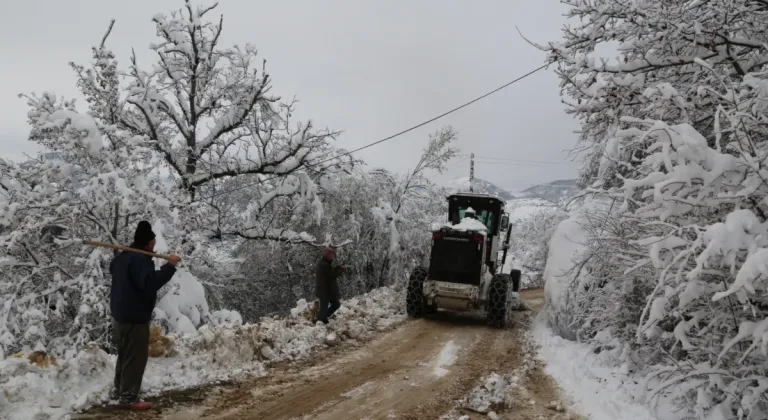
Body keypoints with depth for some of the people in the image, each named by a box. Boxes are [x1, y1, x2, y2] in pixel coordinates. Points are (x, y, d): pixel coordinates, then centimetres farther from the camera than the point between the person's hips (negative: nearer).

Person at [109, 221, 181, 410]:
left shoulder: (122, 256, 13)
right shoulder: (141, 259, -20)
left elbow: (112, 269, 35)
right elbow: (150, 283, -33)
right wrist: (169, 266, -33)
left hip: (120, 314, 11)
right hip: (135, 317, -11)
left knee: (124, 355, 22)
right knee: (135, 358, -3)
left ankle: (119, 390, 33)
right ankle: (129, 398, 0)